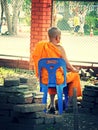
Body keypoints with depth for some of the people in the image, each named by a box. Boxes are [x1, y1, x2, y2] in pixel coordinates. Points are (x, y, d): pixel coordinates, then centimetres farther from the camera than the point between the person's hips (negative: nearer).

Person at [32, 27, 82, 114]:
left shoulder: (42, 46, 0)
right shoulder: (59, 48, -14)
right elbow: (67, 65, -9)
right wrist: (74, 70, 15)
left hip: (44, 79, 5)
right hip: (57, 79, -5)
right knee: (75, 75, 21)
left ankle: (52, 104, 36)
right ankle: (69, 102, 27)